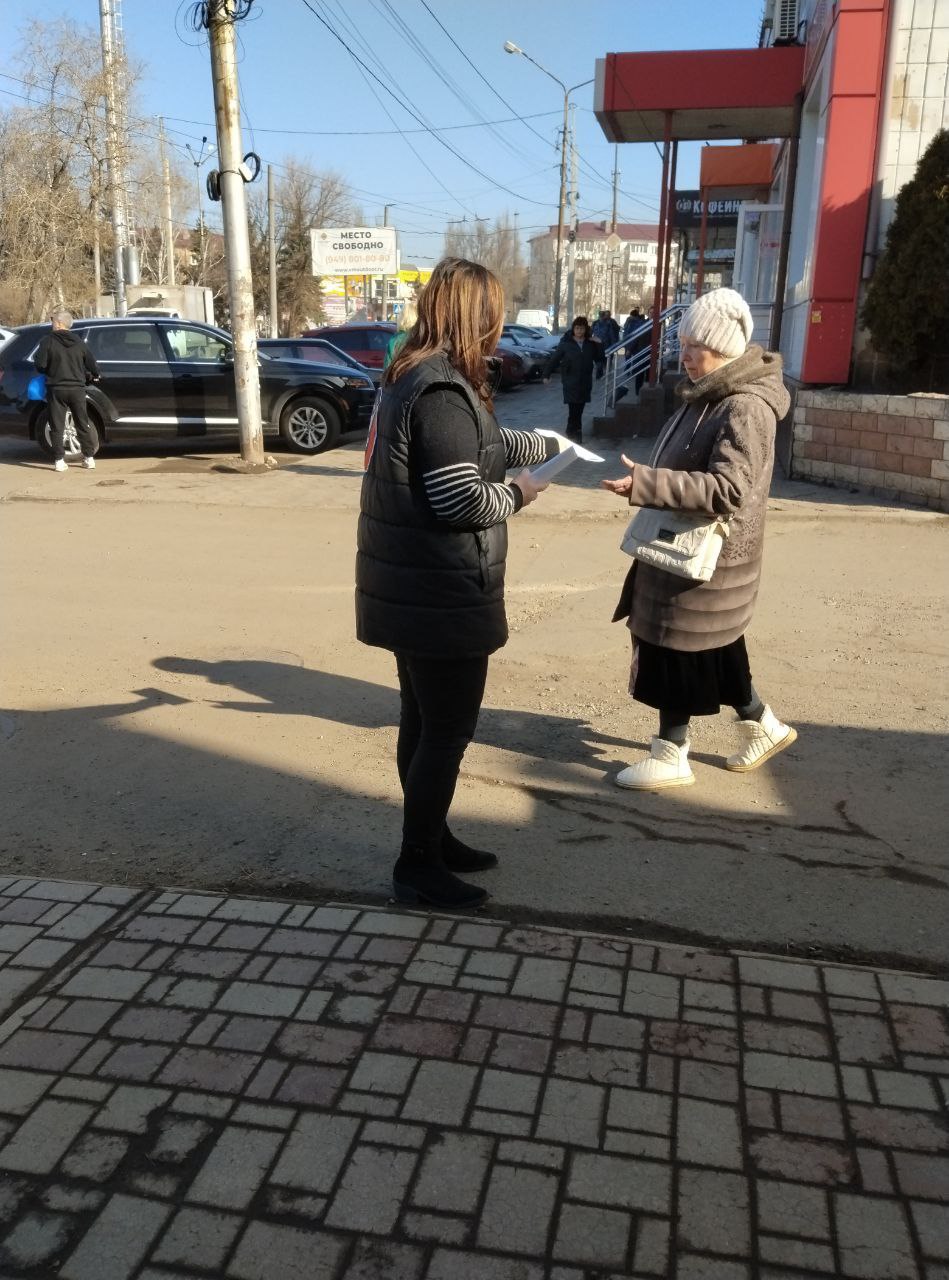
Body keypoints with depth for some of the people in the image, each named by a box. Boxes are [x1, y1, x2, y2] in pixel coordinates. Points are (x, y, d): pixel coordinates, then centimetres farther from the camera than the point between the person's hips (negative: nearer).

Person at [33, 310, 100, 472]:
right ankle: (89, 458, 12)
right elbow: (92, 365, 6)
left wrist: (51, 371, 12)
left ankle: (59, 460, -1)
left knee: (57, 427, 2)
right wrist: (94, 376, 27)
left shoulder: (48, 341, -5)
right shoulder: (78, 342, 5)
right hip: (77, 388, 3)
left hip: (56, 389, -3)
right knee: (83, 425, 12)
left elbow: (40, 366, -10)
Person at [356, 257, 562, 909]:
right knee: (448, 731, 2)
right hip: (442, 593, -10)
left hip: (414, 587, 10)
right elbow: (463, 501, -25)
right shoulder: (443, 391, -21)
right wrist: (518, 492, -7)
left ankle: (432, 836, 35)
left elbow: (485, 442, 26)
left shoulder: (414, 378, 12)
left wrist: (547, 444, 33)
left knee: (423, 722, 20)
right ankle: (417, 866, 15)